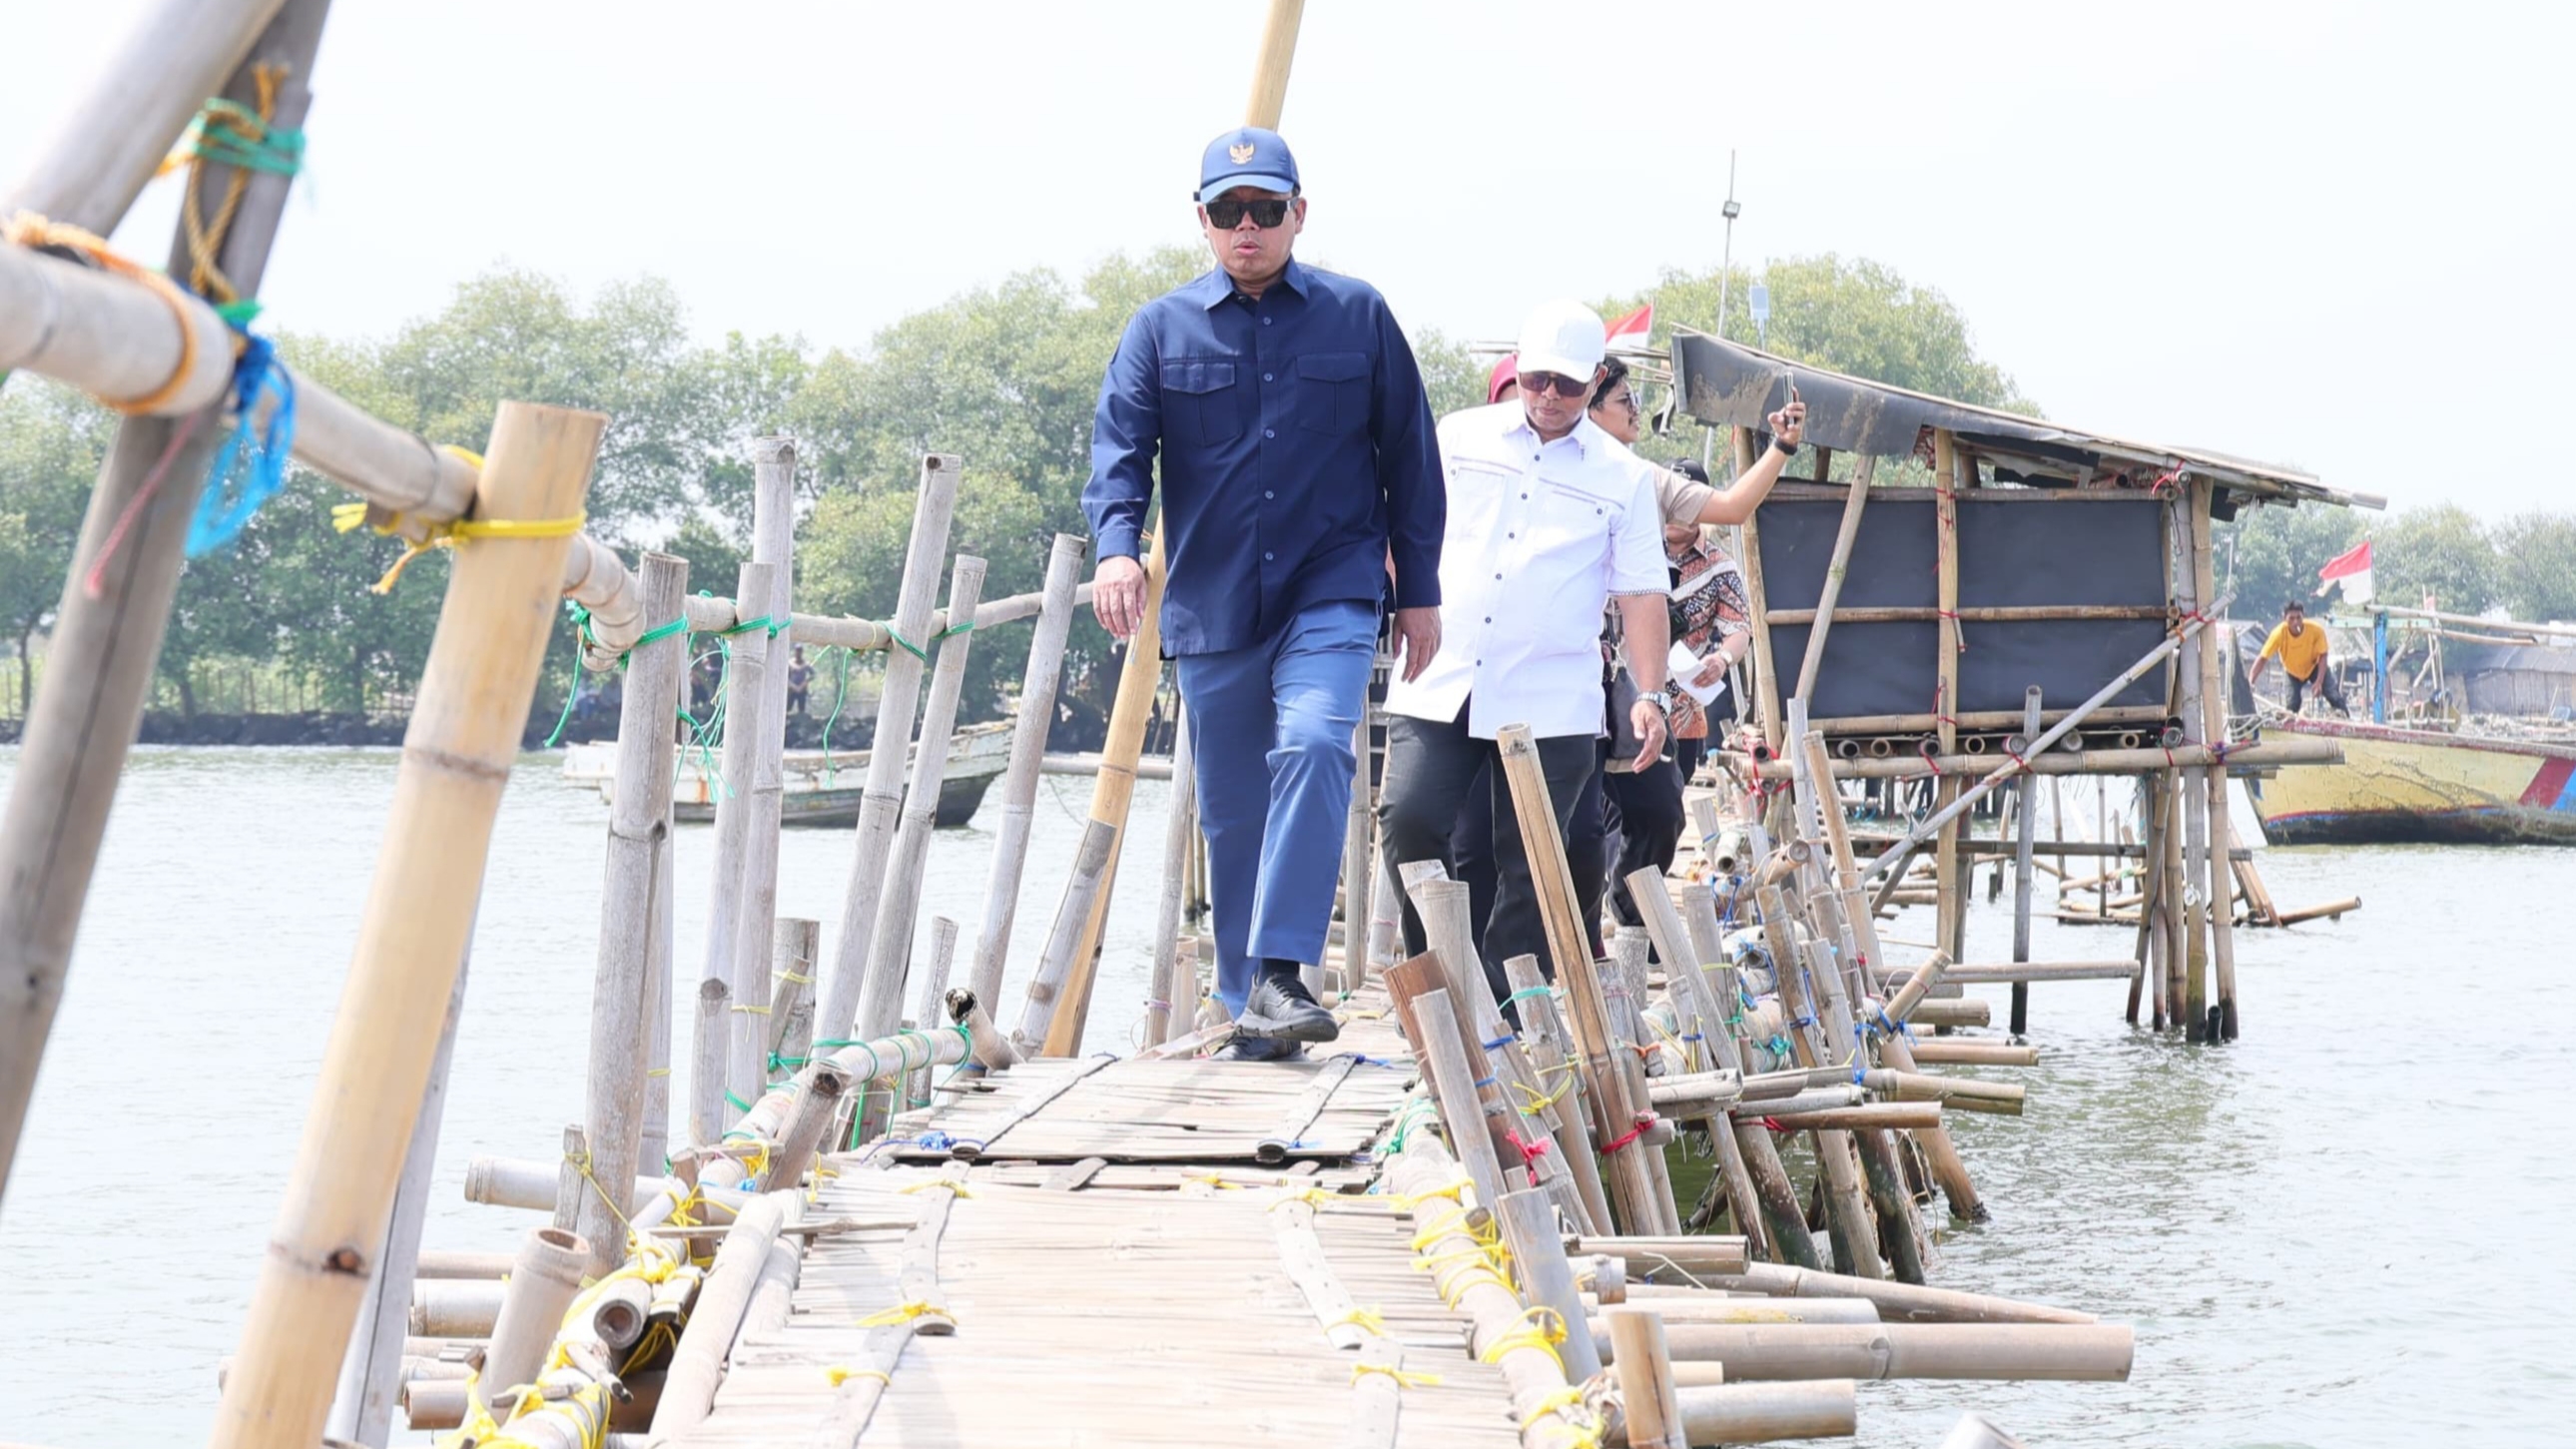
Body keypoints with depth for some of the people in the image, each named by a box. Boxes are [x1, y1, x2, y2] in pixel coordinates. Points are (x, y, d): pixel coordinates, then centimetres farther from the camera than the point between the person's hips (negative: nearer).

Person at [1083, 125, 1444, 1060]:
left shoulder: (1358, 317, 6)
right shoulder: (1161, 330, 7)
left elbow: (1408, 457, 10)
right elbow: (1120, 445, -2)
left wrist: (1418, 590, 9)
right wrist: (1117, 545, -22)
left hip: (1330, 594, -2)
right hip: (1211, 611, 2)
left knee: (1313, 747, -27)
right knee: (1232, 813, 7)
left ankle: (1279, 973, -27)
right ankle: (1250, 1016, 18)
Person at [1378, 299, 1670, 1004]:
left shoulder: (1624, 477, 7)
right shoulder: (1460, 438, 10)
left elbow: (1641, 593, 5)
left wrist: (1649, 694, -3)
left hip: (1549, 703, -1)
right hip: (1436, 685, 1)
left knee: (1529, 867, 0)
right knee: (1408, 822, -13)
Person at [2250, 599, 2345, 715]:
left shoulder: (2316, 630, -33)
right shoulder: (2279, 633, -33)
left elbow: (2322, 657, -21)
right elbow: (2262, 659, -29)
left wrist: (2319, 682, -28)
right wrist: (2249, 682, -38)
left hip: (2314, 667, 0)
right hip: (2292, 673, 0)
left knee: (2332, 693, -11)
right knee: (2292, 705, -10)